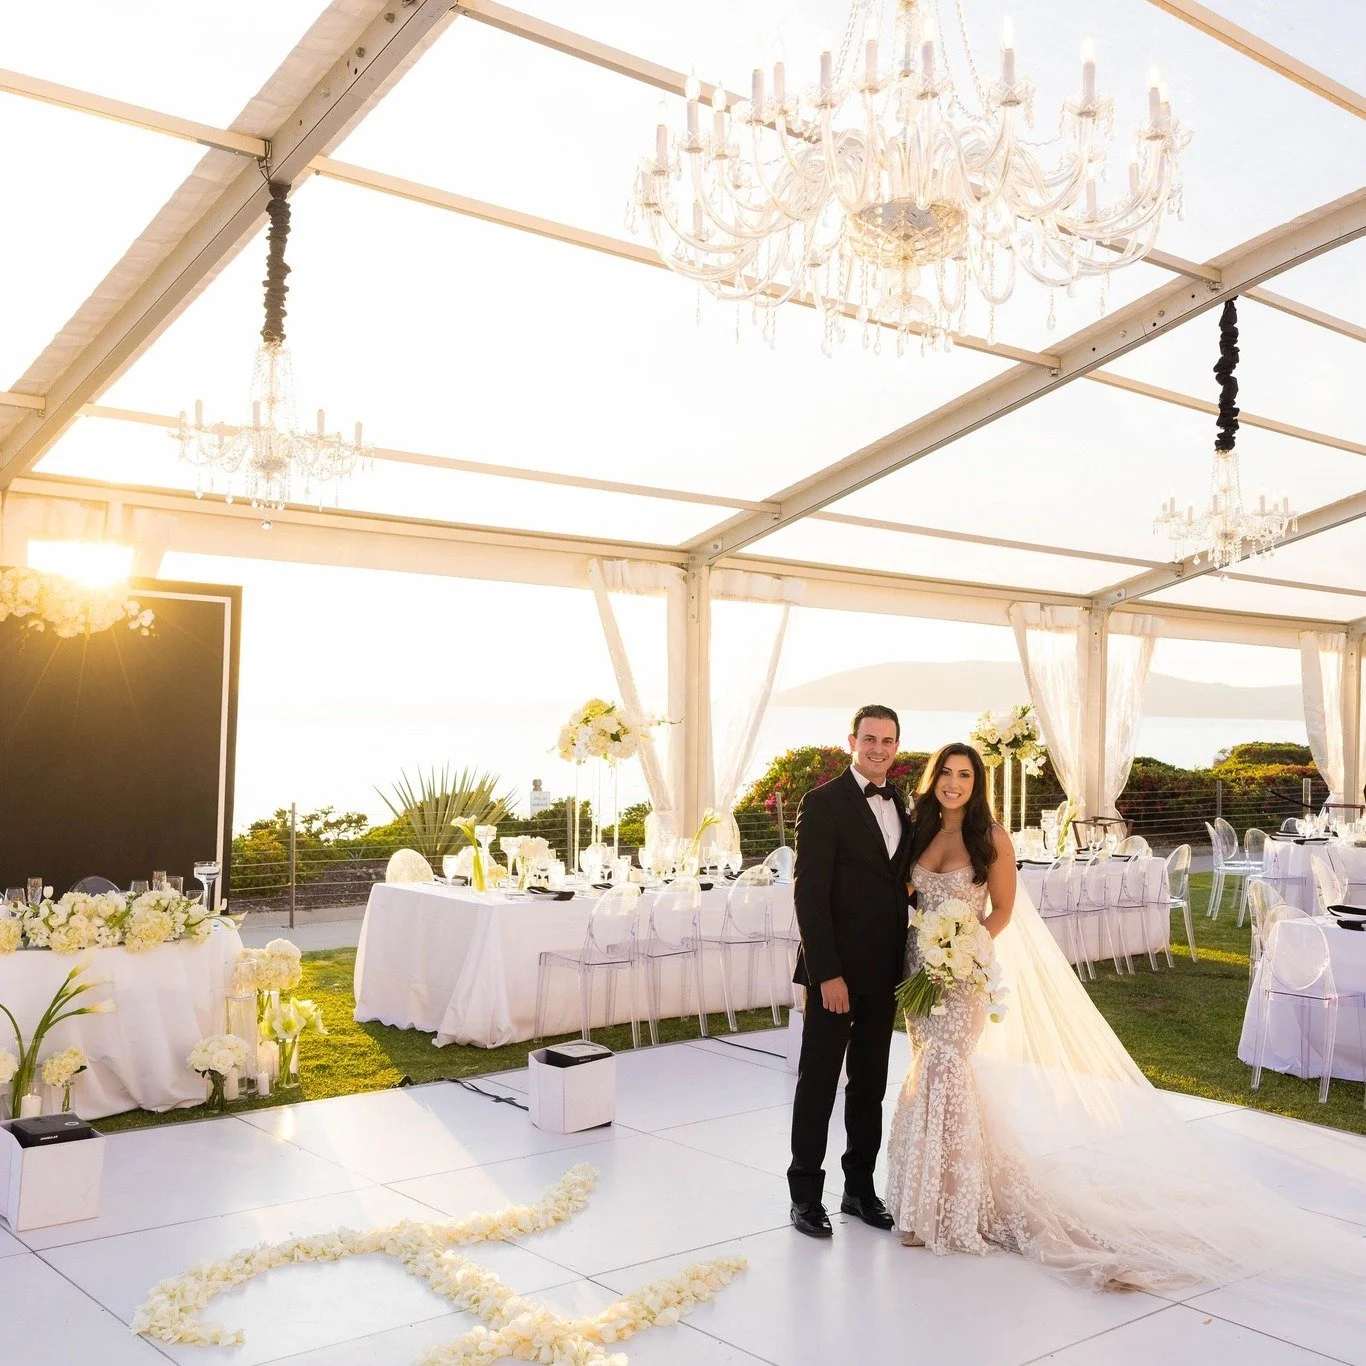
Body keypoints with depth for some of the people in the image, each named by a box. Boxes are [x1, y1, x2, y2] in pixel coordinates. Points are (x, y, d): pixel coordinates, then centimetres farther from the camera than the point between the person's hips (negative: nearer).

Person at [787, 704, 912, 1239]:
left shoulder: (900, 804, 11)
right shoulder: (824, 803, -11)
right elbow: (809, 893, -15)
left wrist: (904, 961, 8)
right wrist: (827, 973, -19)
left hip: (884, 971, 7)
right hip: (836, 971, -6)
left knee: (871, 1085, 15)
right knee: (818, 1083, 4)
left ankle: (860, 1187, 27)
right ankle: (806, 1194, 16)